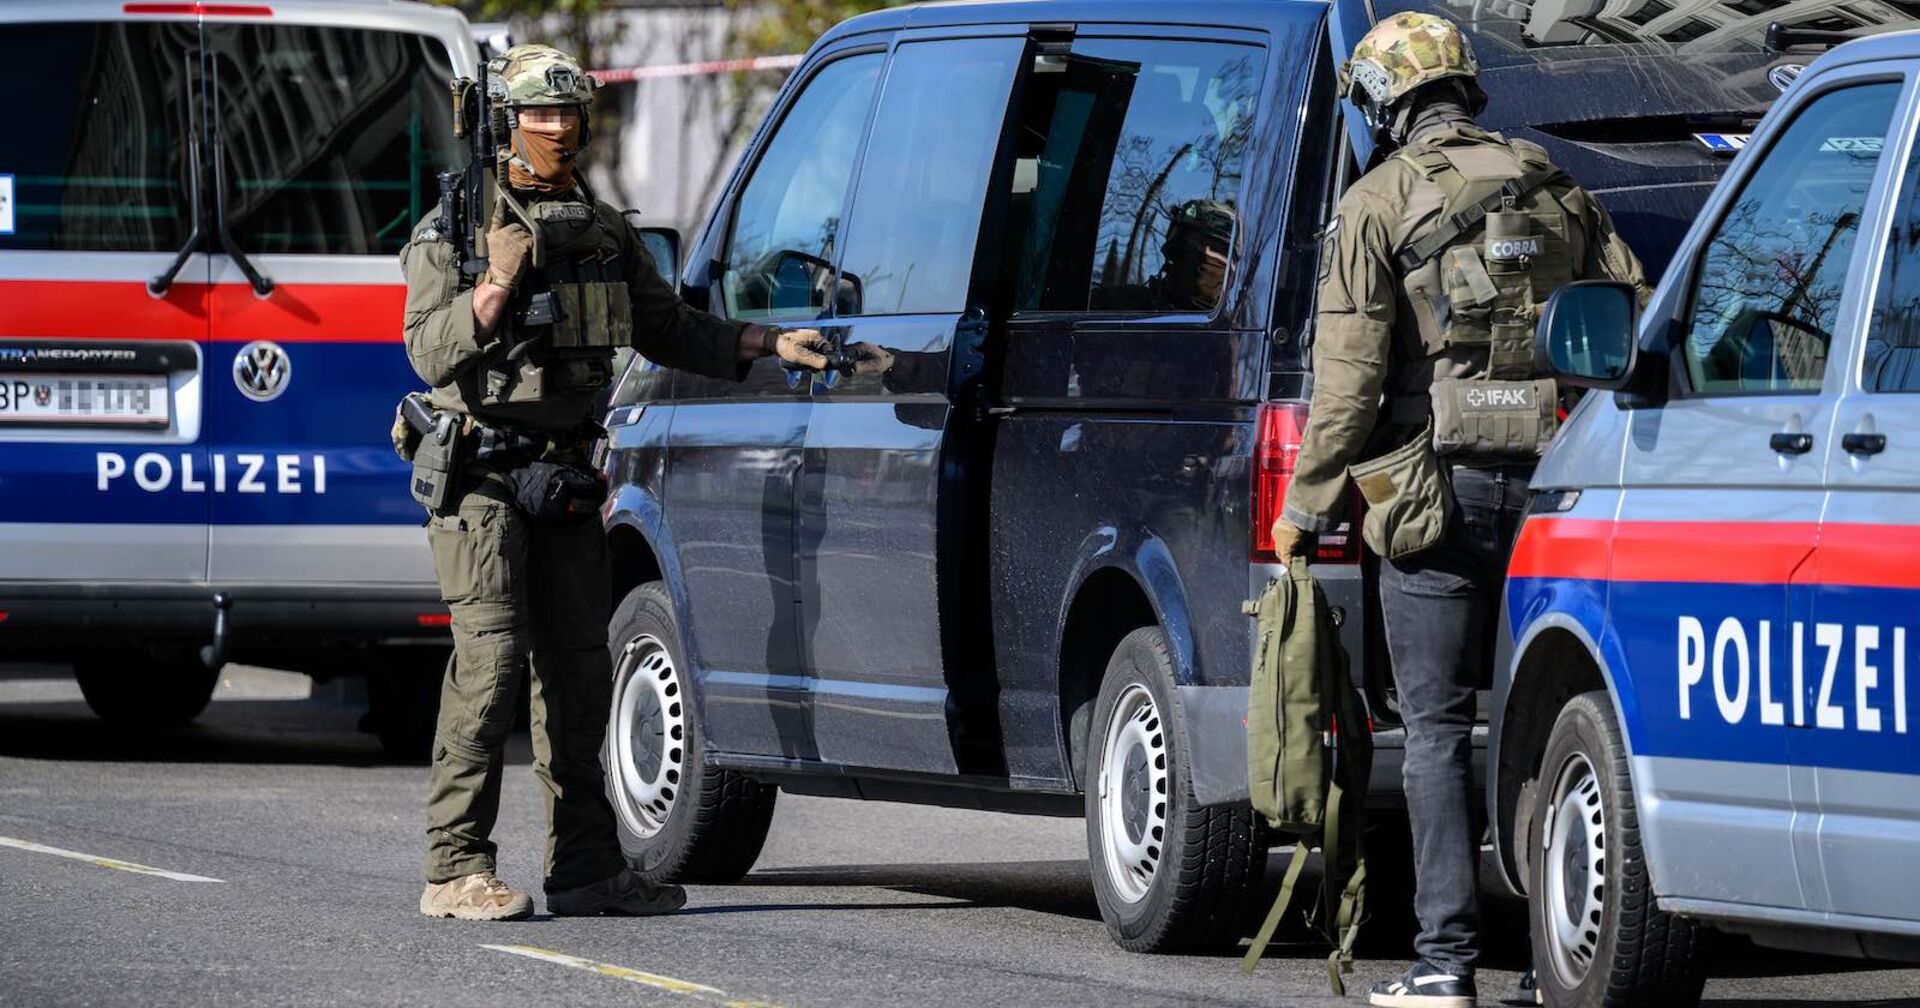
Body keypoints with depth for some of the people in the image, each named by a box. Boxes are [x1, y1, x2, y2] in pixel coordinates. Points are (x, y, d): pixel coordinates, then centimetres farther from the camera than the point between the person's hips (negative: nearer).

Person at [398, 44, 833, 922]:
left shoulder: (604, 231, 14)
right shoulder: (455, 228, -5)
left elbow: (666, 328, 21)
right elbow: (430, 349, -15)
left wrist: (770, 344, 11)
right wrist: (495, 286, -30)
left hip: (566, 478, 7)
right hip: (483, 476, -7)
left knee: (579, 670, 7)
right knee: (491, 662, -14)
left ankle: (586, 866, 12)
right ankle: (456, 869, -14)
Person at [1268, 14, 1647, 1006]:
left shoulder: (1379, 204, -2)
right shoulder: (1559, 193, 13)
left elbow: (1348, 375, -8)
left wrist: (1305, 508, 0)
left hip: (1440, 492, -4)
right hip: (1555, 490, 4)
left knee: (1437, 726, -1)